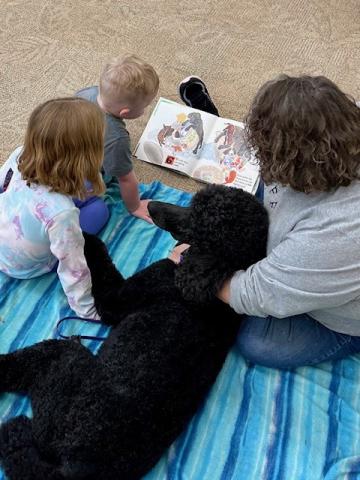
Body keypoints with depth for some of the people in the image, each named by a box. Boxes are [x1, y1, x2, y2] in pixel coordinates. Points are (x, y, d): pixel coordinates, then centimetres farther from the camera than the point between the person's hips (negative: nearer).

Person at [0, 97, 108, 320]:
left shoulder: (20, 156, -26)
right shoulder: (61, 213, -43)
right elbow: (72, 270, -31)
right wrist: (88, 311, -15)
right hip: (25, 267, -5)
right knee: (99, 209, 7)